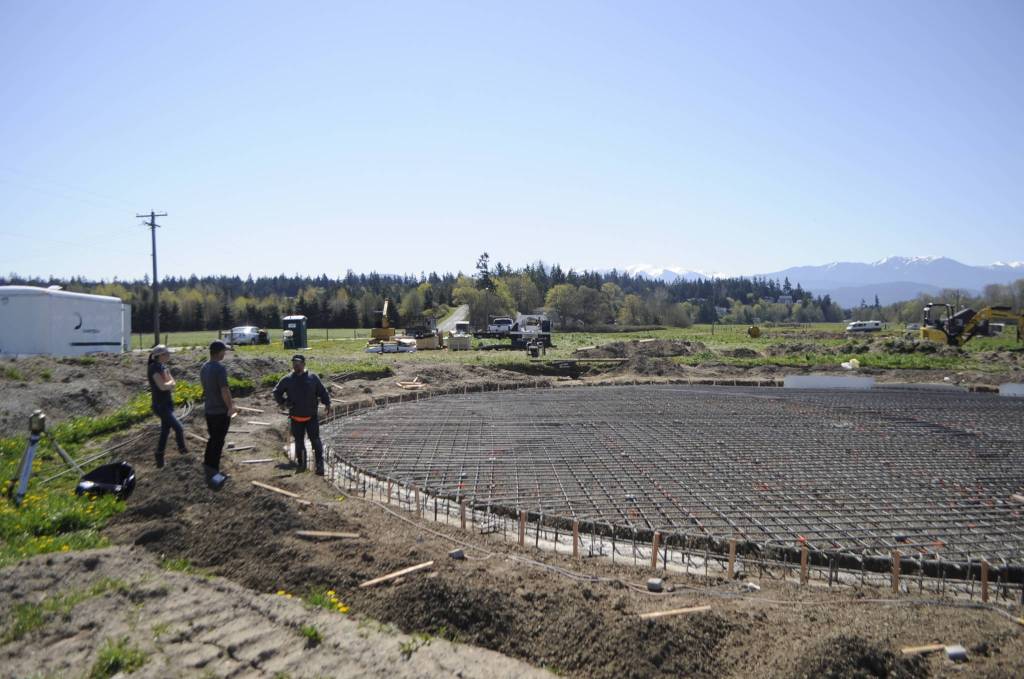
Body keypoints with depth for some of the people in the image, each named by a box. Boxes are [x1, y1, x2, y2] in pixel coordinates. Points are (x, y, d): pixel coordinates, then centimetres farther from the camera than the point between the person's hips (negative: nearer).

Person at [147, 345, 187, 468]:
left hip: (167, 404, 9)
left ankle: (159, 458, 26)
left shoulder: (163, 366, 7)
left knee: (165, 431, 15)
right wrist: (170, 382, -9)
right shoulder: (154, 368, -21)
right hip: (161, 406, -9)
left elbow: (173, 383, 6)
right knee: (179, 428, -3)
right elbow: (162, 386, -28)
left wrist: (168, 384, -16)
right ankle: (182, 449, 23)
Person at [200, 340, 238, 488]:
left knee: (212, 439, 19)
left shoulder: (204, 368, 6)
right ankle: (213, 471, 6)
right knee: (218, 441, 1)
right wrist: (230, 407, -9)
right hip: (221, 411, -8)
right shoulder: (220, 368, -20)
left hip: (209, 410, 8)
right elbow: (224, 391, -22)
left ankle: (208, 467, 25)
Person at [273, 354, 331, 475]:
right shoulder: (287, 380, 1)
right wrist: (283, 402, 2)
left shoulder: (313, 377, -3)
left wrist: (327, 402, -8)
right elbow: (277, 392, 14)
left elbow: (322, 391, 3)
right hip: (296, 418, 2)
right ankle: (301, 464, 25)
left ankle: (320, 465, -3)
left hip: (311, 417, -2)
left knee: (315, 440, -7)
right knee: (299, 442, 12)